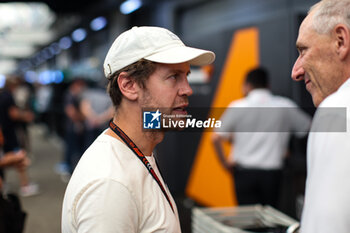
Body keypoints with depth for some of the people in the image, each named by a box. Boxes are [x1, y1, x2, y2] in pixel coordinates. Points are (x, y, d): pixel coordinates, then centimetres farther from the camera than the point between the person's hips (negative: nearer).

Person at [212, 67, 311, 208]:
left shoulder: (237, 107, -2)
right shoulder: (285, 106, 2)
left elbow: (216, 138, -3)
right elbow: (308, 128, 10)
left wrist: (225, 162, 9)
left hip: (244, 173, -1)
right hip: (272, 173, 1)